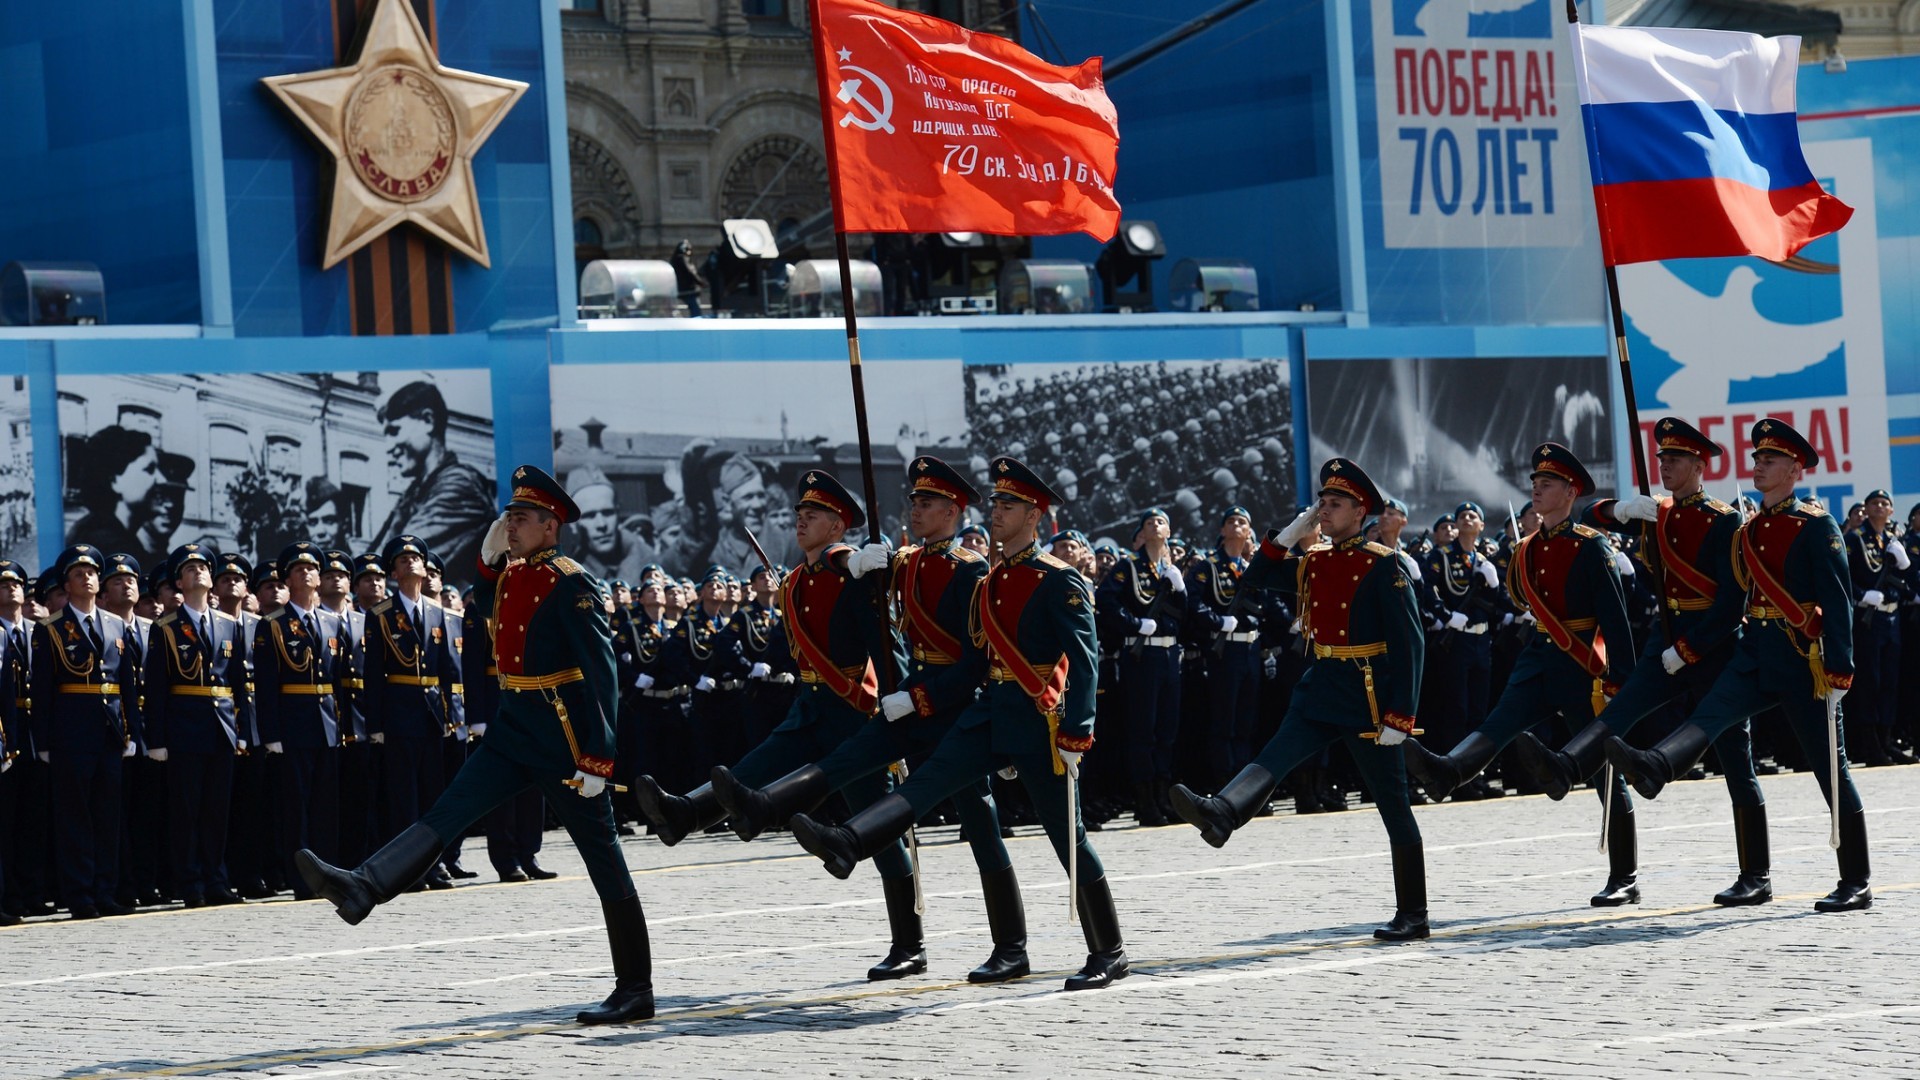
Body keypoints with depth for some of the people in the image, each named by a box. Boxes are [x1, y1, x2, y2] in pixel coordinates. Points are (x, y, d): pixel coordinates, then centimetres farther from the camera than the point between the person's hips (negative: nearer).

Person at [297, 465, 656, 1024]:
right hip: (514, 728, 8)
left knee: (604, 862, -1)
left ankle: (635, 992, 3)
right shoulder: (511, 575, 8)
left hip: (563, 738, -8)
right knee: (448, 810, -6)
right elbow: (482, 613, 28)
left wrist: (597, 759, -24)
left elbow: (603, 674, -20)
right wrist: (489, 557, 9)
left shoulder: (572, 586, -16)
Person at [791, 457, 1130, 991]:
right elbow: (973, 657, 18)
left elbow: (1085, 660, -14)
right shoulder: (989, 582, 14)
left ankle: (1109, 953, 7)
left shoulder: (1060, 582, -8)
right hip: (990, 713, 7)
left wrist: (1076, 731, -21)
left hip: (1040, 720, -7)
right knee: (929, 779, -15)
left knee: (1067, 835, -1)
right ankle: (847, 844, -35)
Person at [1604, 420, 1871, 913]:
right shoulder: (1748, 529, 13)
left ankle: (1856, 884, 6)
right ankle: (1654, 769, -48)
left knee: (1830, 768, 0)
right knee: (1710, 715, -22)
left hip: (1803, 658, -6)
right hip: (1754, 653, 6)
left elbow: (1838, 600, -13)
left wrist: (1840, 668, -20)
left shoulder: (1816, 525, -6)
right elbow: (1739, 595, 19)